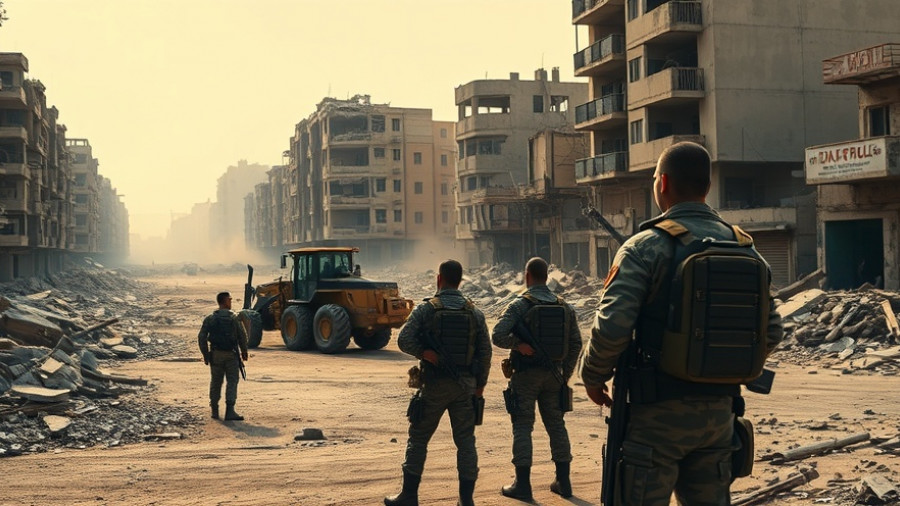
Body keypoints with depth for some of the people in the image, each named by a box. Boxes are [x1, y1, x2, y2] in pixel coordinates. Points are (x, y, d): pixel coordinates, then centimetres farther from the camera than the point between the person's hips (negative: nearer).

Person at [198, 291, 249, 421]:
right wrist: (244, 352, 8)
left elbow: (201, 337, -1)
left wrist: (205, 354, 7)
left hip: (215, 355, 3)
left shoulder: (210, 319, 2)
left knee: (216, 382, 14)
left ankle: (214, 410, 21)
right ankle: (230, 410, -13)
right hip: (231, 354, -3)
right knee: (232, 381, -2)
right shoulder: (234, 318, -5)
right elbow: (242, 336, -5)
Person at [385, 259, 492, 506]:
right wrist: (480, 385, 10)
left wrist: (424, 353, -3)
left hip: (434, 384, -2)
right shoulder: (475, 312, 2)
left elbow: (404, 340, -15)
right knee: (465, 441, 8)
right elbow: (485, 352, 3)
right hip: (466, 385, 2)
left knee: (418, 439, 9)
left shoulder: (426, 309, -6)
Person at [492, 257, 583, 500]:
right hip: (553, 375, 4)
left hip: (525, 375, -4)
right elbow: (576, 343, 6)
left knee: (523, 427, 1)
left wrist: (518, 344, -7)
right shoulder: (564, 307, 4)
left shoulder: (520, 305, -10)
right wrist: (565, 375, 11)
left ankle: (522, 484, 2)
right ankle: (563, 482, 17)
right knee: (556, 425, 12)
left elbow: (497, 336, -21)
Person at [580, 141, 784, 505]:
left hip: (660, 412, -5)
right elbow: (771, 332, 9)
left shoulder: (646, 246, -11)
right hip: (719, 411, 6)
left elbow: (612, 327, -20)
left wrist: (592, 378, -3)